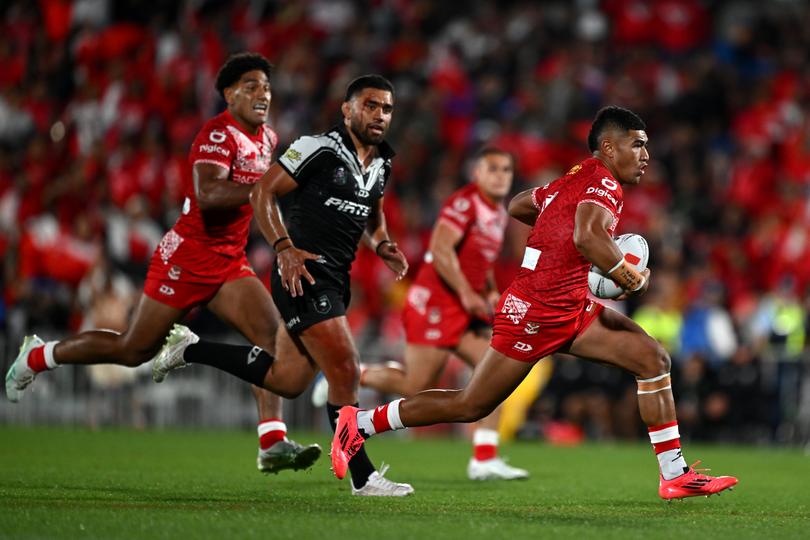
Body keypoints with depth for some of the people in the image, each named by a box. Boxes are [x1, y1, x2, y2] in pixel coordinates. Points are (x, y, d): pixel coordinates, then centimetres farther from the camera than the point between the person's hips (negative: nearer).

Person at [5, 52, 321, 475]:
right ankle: (37, 356, 25)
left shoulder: (266, 139, 9)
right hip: (186, 259, -7)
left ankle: (273, 444, -18)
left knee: (271, 334, -14)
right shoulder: (218, 134, -18)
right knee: (134, 350, 3)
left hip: (229, 263, 7)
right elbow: (207, 196, -34)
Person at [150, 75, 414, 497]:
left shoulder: (381, 164, 14)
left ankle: (189, 349, 27)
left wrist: (381, 245, 8)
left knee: (286, 380, 12)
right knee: (344, 371, -12)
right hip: (303, 272, -9)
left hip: (336, 280, 9)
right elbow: (263, 192, -11)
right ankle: (363, 477, -5)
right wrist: (284, 248, -22)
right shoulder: (319, 149, -10)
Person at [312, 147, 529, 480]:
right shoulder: (464, 203, -14)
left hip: (466, 310, 9)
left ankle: (484, 459, -5)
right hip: (434, 305, -9)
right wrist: (466, 293, -24)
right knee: (417, 387, -6)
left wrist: (491, 292, 15)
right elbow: (440, 250, -23)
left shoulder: (499, 214, 17)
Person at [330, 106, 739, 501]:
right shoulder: (603, 182, -15)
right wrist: (631, 278, -22)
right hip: (534, 314, -10)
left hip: (573, 310, 10)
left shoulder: (578, 179, 14)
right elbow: (587, 235, -36)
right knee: (471, 406, 0)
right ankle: (362, 423, 14)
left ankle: (675, 475, -3)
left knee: (653, 359, -3)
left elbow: (517, 205, 27)